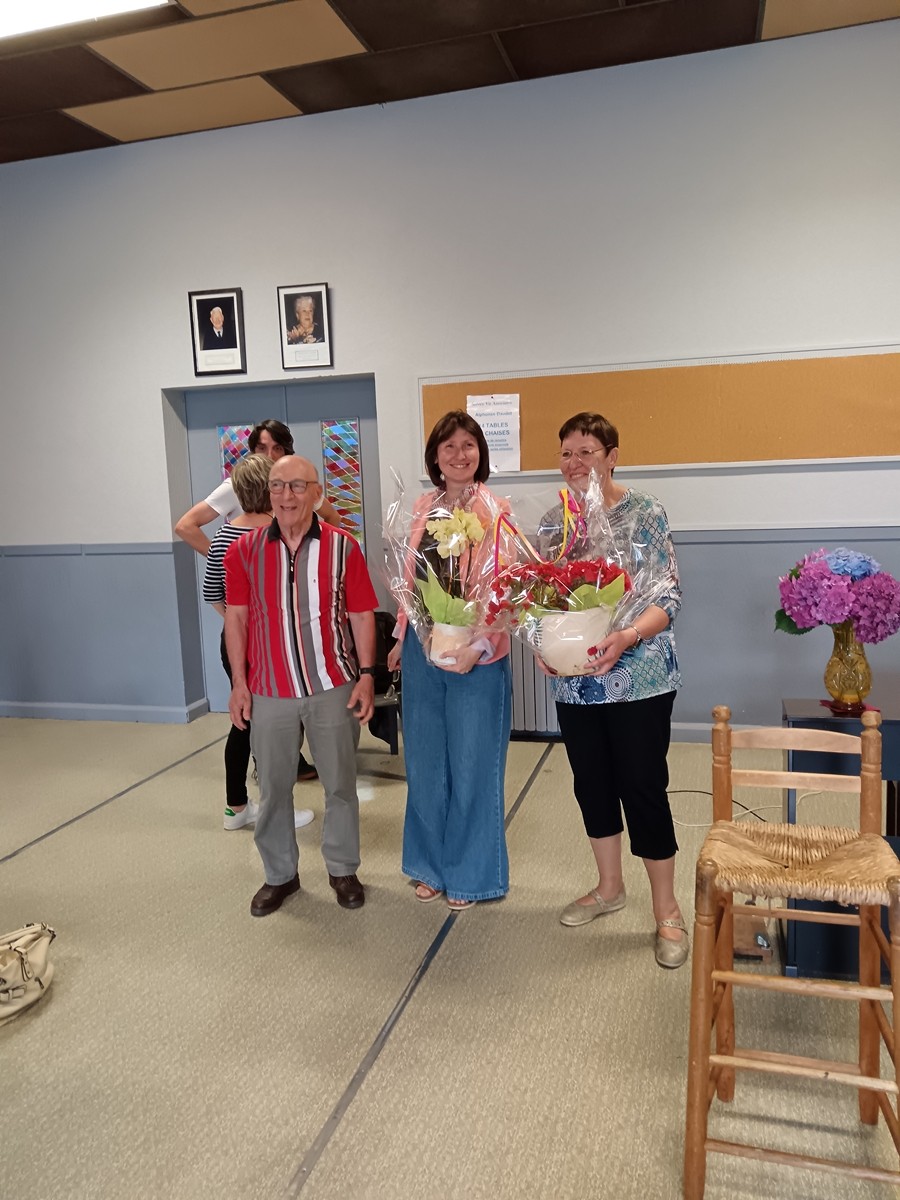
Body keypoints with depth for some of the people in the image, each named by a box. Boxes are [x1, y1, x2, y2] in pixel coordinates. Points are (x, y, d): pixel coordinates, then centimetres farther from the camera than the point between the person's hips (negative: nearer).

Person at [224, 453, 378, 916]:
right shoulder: (244, 550, 0)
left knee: (340, 782, 11)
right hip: (269, 691, 1)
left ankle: (342, 869, 30)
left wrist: (366, 676, -5)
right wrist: (239, 683, 0)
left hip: (333, 687, -1)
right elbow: (236, 618, 4)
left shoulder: (342, 546, -4)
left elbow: (361, 615, -1)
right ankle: (279, 874, 31)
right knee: (273, 786, 13)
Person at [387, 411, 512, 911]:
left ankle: (470, 874, 25)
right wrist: (401, 639, 13)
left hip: (474, 653, -5)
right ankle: (432, 865, 32)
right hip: (423, 646, 5)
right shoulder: (424, 507, 9)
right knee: (425, 761, 14)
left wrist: (475, 647, -23)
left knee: (471, 765, 7)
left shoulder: (494, 509, -8)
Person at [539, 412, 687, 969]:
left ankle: (668, 911, 20)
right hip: (575, 682, 5)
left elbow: (668, 597, -12)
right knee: (593, 784, 16)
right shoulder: (553, 522, 6)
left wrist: (627, 637, -29)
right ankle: (609, 888, 37)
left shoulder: (646, 513, -8)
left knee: (644, 788, 0)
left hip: (639, 678, -5)